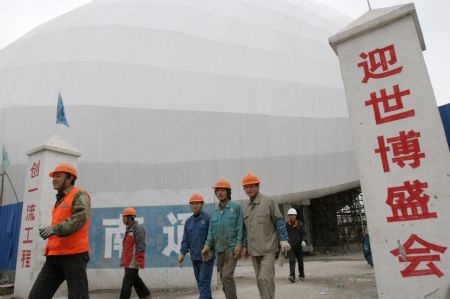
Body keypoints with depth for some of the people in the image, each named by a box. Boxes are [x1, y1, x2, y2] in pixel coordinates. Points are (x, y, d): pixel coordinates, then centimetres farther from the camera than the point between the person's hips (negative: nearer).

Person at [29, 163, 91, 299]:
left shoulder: (80, 195, -3)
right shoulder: (60, 201, 24)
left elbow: (80, 218, -21)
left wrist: (54, 229, -32)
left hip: (74, 254, -8)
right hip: (55, 256, 8)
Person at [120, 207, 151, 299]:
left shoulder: (138, 228, -14)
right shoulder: (128, 229, 16)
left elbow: (140, 246, -20)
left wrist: (139, 260, -23)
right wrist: (123, 260, 22)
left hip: (133, 262, -10)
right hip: (128, 261, 10)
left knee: (127, 282, -5)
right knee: (135, 281, 15)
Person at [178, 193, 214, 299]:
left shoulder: (208, 218, -7)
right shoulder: (188, 221, 11)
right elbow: (185, 239, 8)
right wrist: (183, 253, -3)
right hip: (194, 257, 6)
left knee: (204, 281, -7)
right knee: (200, 282, 14)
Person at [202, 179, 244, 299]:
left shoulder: (236, 207, -3)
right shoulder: (215, 212, 12)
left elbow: (240, 227, -7)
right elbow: (211, 231, 11)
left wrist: (239, 244, -16)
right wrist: (207, 245, -2)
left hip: (232, 248, -6)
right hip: (219, 249, 6)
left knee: (227, 275, -16)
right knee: (224, 278, 10)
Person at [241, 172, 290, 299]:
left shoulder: (268, 201, -6)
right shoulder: (244, 206, 7)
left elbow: (279, 221, -6)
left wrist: (284, 240, -13)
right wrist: (245, 246, 13)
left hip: (268, 248, -5)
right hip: (254, 250, 5)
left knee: (266, 278, -13)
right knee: (260, 280, 10)